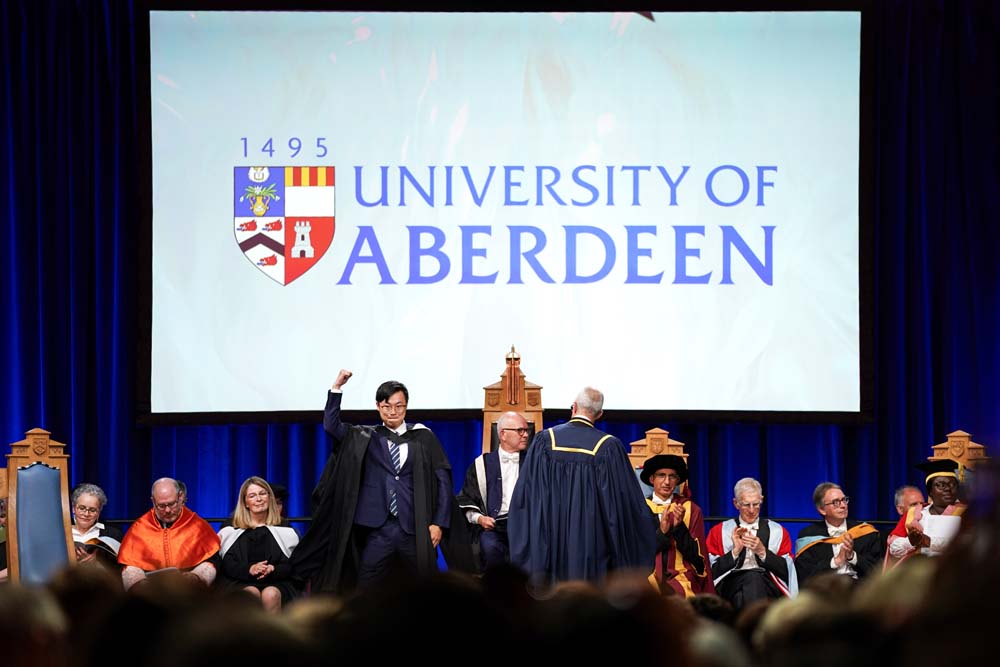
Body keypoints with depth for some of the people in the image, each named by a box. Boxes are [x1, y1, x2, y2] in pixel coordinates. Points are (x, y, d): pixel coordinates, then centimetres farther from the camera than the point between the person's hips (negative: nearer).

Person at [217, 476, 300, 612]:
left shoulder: (284, 531, 18)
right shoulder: (231, 530, 18)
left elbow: (292, 565, 8)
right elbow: (227, 565, 6)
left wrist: (273, 570, -14)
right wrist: (249, 569, -15)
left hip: (276, 582, 0)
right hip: (240, 583, 0)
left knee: (271, 595, -34)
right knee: (251, 593, -34)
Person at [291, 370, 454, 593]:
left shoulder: (423, 438, 7)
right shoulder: (365, 438, 11)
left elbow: (442, 481, 5)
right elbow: (331, 425, 1)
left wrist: (438, 523, -2)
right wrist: (337, 388, -8)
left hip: (415, 530, -1)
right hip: (378, 530, 1)